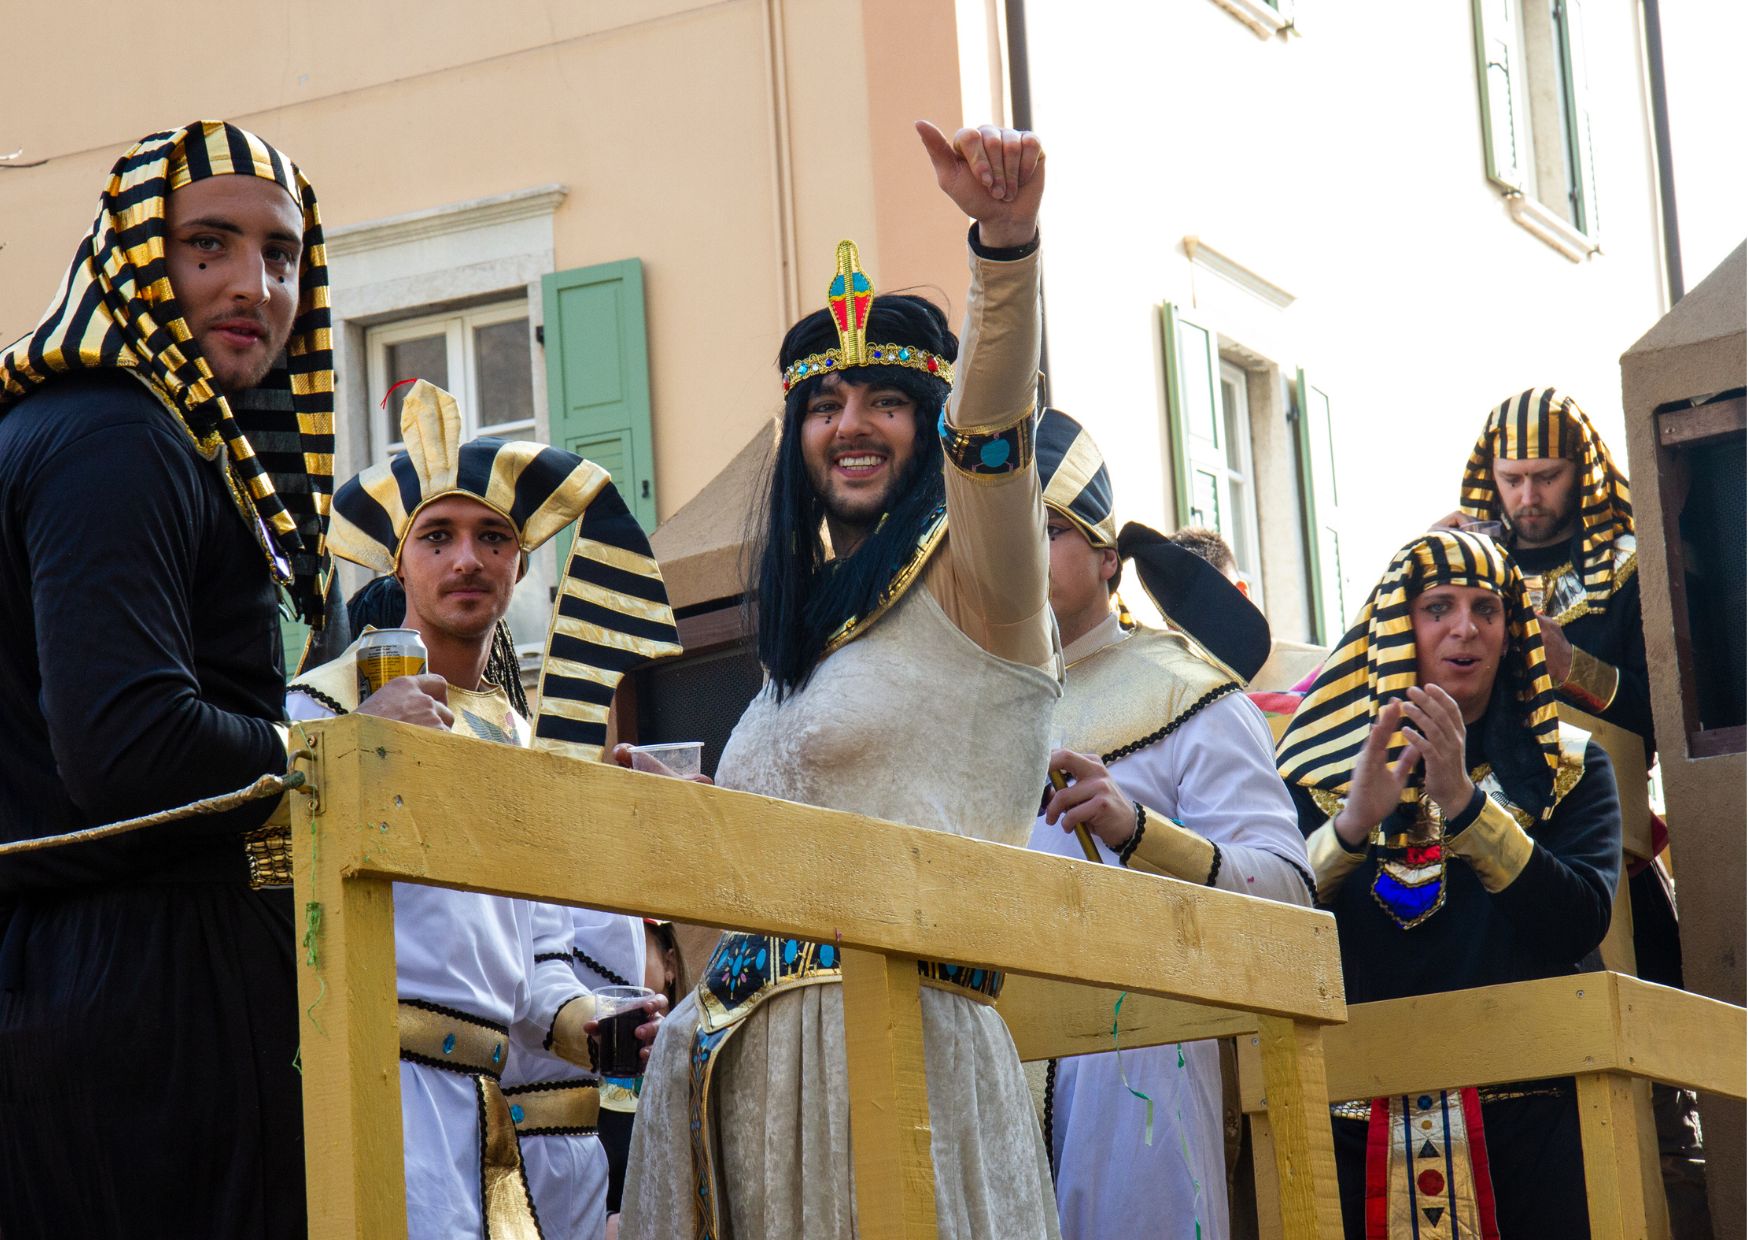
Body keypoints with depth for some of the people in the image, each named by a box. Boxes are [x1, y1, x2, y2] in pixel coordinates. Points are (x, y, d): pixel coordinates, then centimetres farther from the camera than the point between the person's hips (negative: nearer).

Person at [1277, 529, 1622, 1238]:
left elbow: (1579, 926, -8)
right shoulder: (1325, 766, 8)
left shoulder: (1565, 766, 9)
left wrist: (1463, 802, -18)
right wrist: (1351, 825, -21)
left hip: (1525, 1115, 0)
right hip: (1360, 1120, 0)